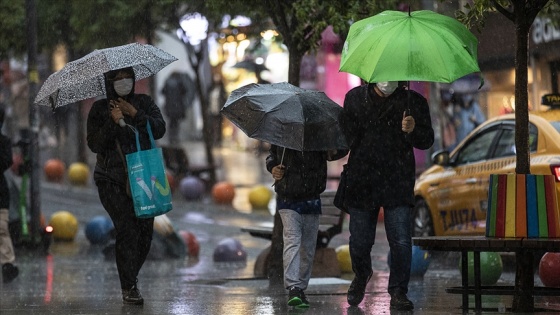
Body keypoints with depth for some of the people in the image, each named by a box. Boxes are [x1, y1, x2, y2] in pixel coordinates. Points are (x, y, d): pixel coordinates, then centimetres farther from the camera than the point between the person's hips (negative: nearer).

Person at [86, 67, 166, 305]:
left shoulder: (143, 102, 9)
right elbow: (94, 144, -6)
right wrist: (112, 122, -18)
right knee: (127, 227, -17)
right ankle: (129, 288, -13)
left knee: (145, 230, -2)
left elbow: (159, 130, -5)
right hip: (112, 180, -3)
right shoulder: (99, 109, 3)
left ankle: (130, 278, 21)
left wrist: (135, 113, -14)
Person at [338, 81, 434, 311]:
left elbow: (427, 141, 2)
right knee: (360, 239, 8)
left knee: (401, 240, -9)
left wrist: (413, 131, -19)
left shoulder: (413, 102, 3)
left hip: (397, 185, -1)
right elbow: (345, 133, 19)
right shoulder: (355, 98, 7)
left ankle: (398, 292, 3)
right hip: (362, 182, 1)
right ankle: (361, 276, 39)